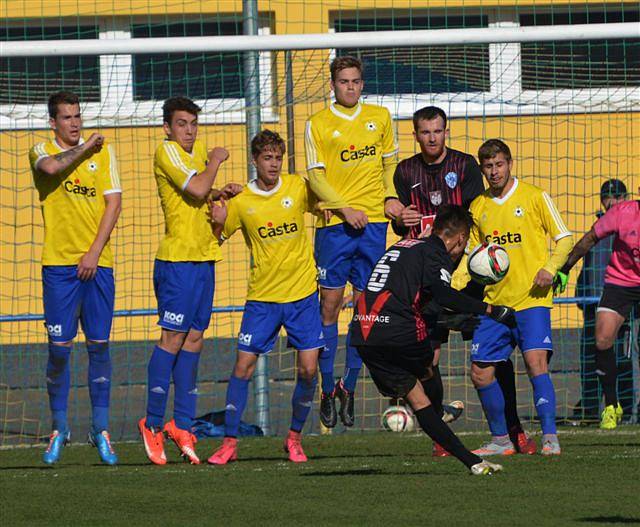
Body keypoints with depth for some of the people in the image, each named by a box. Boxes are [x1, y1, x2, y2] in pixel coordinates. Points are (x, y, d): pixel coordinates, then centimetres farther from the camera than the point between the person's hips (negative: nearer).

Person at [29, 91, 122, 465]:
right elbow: (52, 167, -21)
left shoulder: (103, 151, 9)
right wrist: (84, 149, -7)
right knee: (59, 346, -2)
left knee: (99, 344, 1)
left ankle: (101, 428, 8)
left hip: (97, 262, 1)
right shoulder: (42, 151, 4)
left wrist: (94, 252, -5)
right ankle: (59, 428, 8)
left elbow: (114, 202, 4)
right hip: (59, 263, -1)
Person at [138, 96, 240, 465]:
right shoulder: (167, 151, -9)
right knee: (173, 338, -7)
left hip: (204, 256, 8)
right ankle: (153, 424, 0)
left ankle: (182, 425, 10)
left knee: (194, 339, 7)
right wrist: (216, 161, -5)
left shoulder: (199, 151, 16)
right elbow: (197, 189, -20)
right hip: (178, 258, -8)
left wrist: (221, 193, 8)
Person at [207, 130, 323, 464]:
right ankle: (229, 442, 4)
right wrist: (218, 223, -14)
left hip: (302, 294, 1)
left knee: (308, 369, -3)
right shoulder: (241, 202, -3)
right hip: (262, 297, -1)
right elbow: (216, 239, 5)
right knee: (243, 367, -4)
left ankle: (295, 437, 15)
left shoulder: (298, 188, -1)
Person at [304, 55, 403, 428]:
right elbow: (316, 176, -3)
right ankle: (328, 390, 3)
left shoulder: (380, 117, 11)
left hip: (374, 220, 3)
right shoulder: (318, 125, 1)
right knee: (330, 305, -4)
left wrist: (391, 197, 1)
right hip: (333, 224, -3)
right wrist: (344, 208, -15)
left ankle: (349, 387, 11)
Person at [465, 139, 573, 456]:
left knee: (536, 362, -20)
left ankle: (550, 437, -18)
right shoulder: (478, 207, 11)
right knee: (481, 372, 2)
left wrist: (550, 268, -16)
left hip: (531, 298, -5)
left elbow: (564, 239, 1)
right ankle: (500, 440, 16)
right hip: (494, 302, 5)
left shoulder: (534, 197, -1)